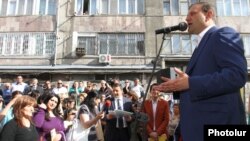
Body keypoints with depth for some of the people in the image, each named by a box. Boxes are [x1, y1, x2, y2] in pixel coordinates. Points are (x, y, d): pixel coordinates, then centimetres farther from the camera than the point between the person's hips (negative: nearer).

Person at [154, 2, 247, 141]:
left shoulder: (223, 34, -8)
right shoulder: (204, 43, 21)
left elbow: (237, 75, -22)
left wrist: (190, 83, -21)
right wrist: (177, 85, 7)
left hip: (217, 120, -9)